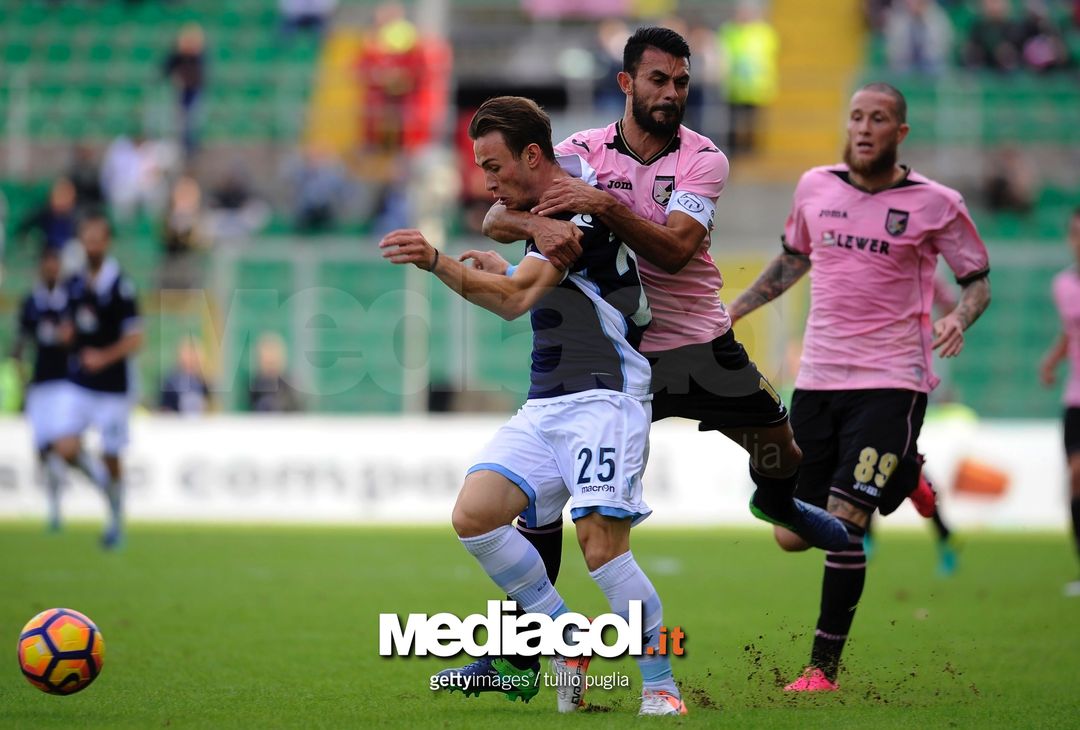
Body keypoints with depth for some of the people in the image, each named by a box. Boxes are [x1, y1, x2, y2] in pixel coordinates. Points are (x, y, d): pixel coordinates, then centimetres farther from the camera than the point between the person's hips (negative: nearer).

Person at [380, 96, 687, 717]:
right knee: (474, 514, -10)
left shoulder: (582, 213, -12)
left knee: (602, 542, -21)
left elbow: (516, 298, -25)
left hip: (603, 400, -9)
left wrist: (438, 262, -36)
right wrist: (501, 270, 32)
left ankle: (662, 687, -9)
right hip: (545, 408, 9)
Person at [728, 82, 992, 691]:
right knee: (793, 536, 5)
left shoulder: (935, 204, -5)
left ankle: (825, 668, -6)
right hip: (818, 382, 5)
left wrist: (960, 318, -16)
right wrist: (732, 310, 19)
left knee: (842, 523, -19)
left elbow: (978, 277, 5)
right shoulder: (816, 187, 7)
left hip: (891, 383, -5)